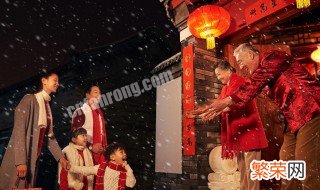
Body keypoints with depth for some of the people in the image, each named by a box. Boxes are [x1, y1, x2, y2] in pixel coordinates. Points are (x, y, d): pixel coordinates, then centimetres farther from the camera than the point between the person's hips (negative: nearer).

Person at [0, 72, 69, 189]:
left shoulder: (48, 107, 13)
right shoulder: (30, 99, -7)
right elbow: (19, 130, -16)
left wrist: (61, 157, 8)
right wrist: (21, 161, -23)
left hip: (33, 159, 7)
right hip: (19, 158, -7)